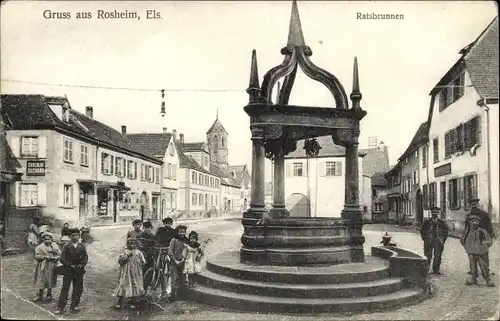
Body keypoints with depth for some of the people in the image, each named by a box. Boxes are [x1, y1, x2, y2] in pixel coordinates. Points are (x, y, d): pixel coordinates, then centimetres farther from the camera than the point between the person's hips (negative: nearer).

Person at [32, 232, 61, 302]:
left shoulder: (55, 246, 2)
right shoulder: (40, 247, 0)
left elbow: (59, 256, 0)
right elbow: (36, 256, -6)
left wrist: (53, 258, -16)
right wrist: (44, 257, -17)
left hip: (51, 267, 0)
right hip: (42, 266, 0)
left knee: (50, 281, 8)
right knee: (41, 281, 4)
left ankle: (49, 295, 24)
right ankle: (40, 296, 18)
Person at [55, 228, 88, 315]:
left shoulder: (82, 247, 7)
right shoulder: (67, 246, 0)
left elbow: (85, 258, 6)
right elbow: (62, 258, -5)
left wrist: (81, 265, -9)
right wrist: (69, 265, -12)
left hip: (79, 271, 3)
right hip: (68, 270, -3)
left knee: (78, 289, 6)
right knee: (65, 288, -2)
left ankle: (74, 306, 19)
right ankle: (60, 308, 2)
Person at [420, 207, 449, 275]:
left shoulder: (442, 223, 7)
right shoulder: (427, 222, 5)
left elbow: (446, 231, 12)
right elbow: (422, 231, 10)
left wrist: (443, 240, 4)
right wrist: (425, 239, 1)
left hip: (438, 242, 1)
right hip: (429, 242, -1)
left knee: (437, 256, 0)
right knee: (428, 256, -2)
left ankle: (436, 270, 8)